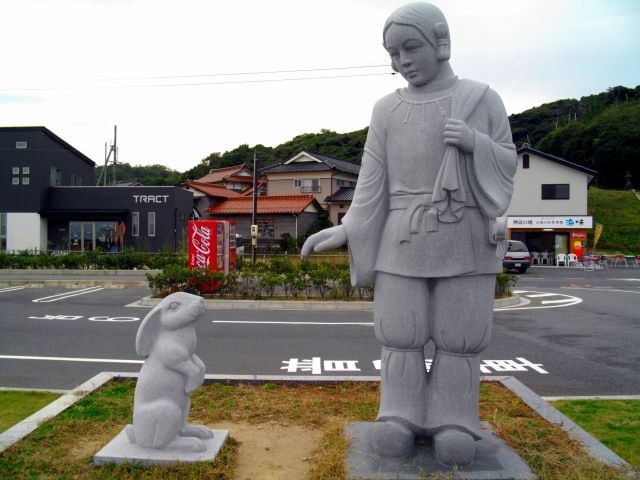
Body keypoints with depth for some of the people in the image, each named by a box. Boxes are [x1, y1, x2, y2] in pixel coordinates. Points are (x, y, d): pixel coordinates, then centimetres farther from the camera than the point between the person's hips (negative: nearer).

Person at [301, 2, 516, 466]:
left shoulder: (482, 98, 1)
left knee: (459, 334, 1)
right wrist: (347, 231, -4)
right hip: (404, 242, 2)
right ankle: (401, 420, 13)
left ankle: (453, 425, 14)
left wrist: (475, 143, -15)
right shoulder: (387, 110, 5)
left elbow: (506, 165, 4)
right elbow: (373, 182, 4)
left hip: (465, 241, -1)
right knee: (401, 333, 2)